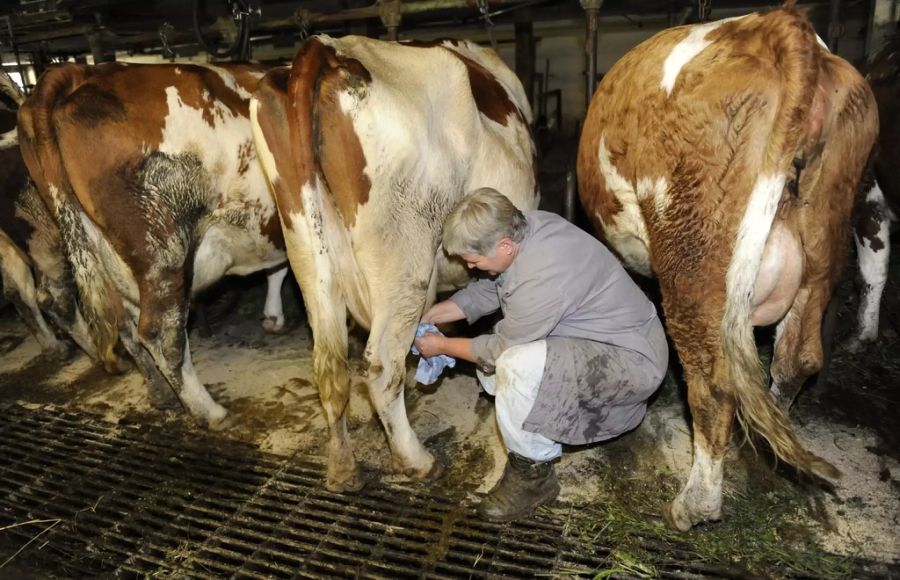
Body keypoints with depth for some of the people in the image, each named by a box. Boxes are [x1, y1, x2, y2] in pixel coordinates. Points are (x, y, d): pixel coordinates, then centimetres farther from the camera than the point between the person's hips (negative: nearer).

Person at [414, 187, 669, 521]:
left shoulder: (541, 279, -34)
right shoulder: (527, 225, -8)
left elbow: (502, 348, -19)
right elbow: (489, 289, 6)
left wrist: (444, 346, -5)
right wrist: (431, 315, 0)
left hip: (633, 359, -9)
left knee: (517, 365, -33)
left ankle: (533, 477, -10)